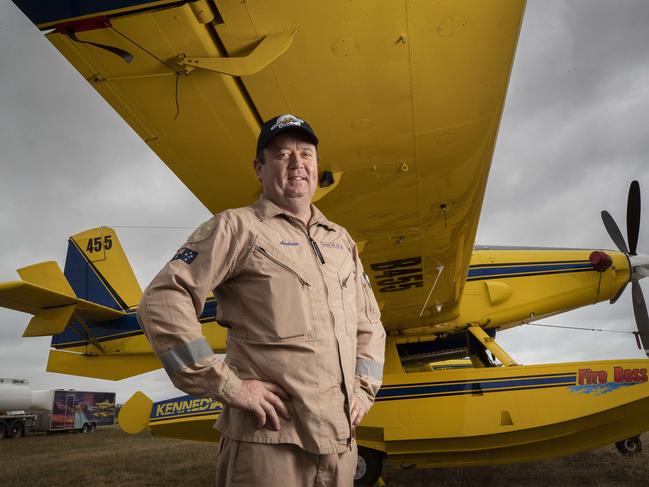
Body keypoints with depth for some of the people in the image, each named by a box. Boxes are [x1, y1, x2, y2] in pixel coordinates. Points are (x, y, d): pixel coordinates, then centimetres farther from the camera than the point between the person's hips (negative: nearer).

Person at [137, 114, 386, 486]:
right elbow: (162, 301, -13)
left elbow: (369, 323, 24)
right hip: (269, 441, -6)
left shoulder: (341, 241, 15)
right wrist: (227, 384, -16)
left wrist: (364, 388, 11)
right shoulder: (238, 227, -4)